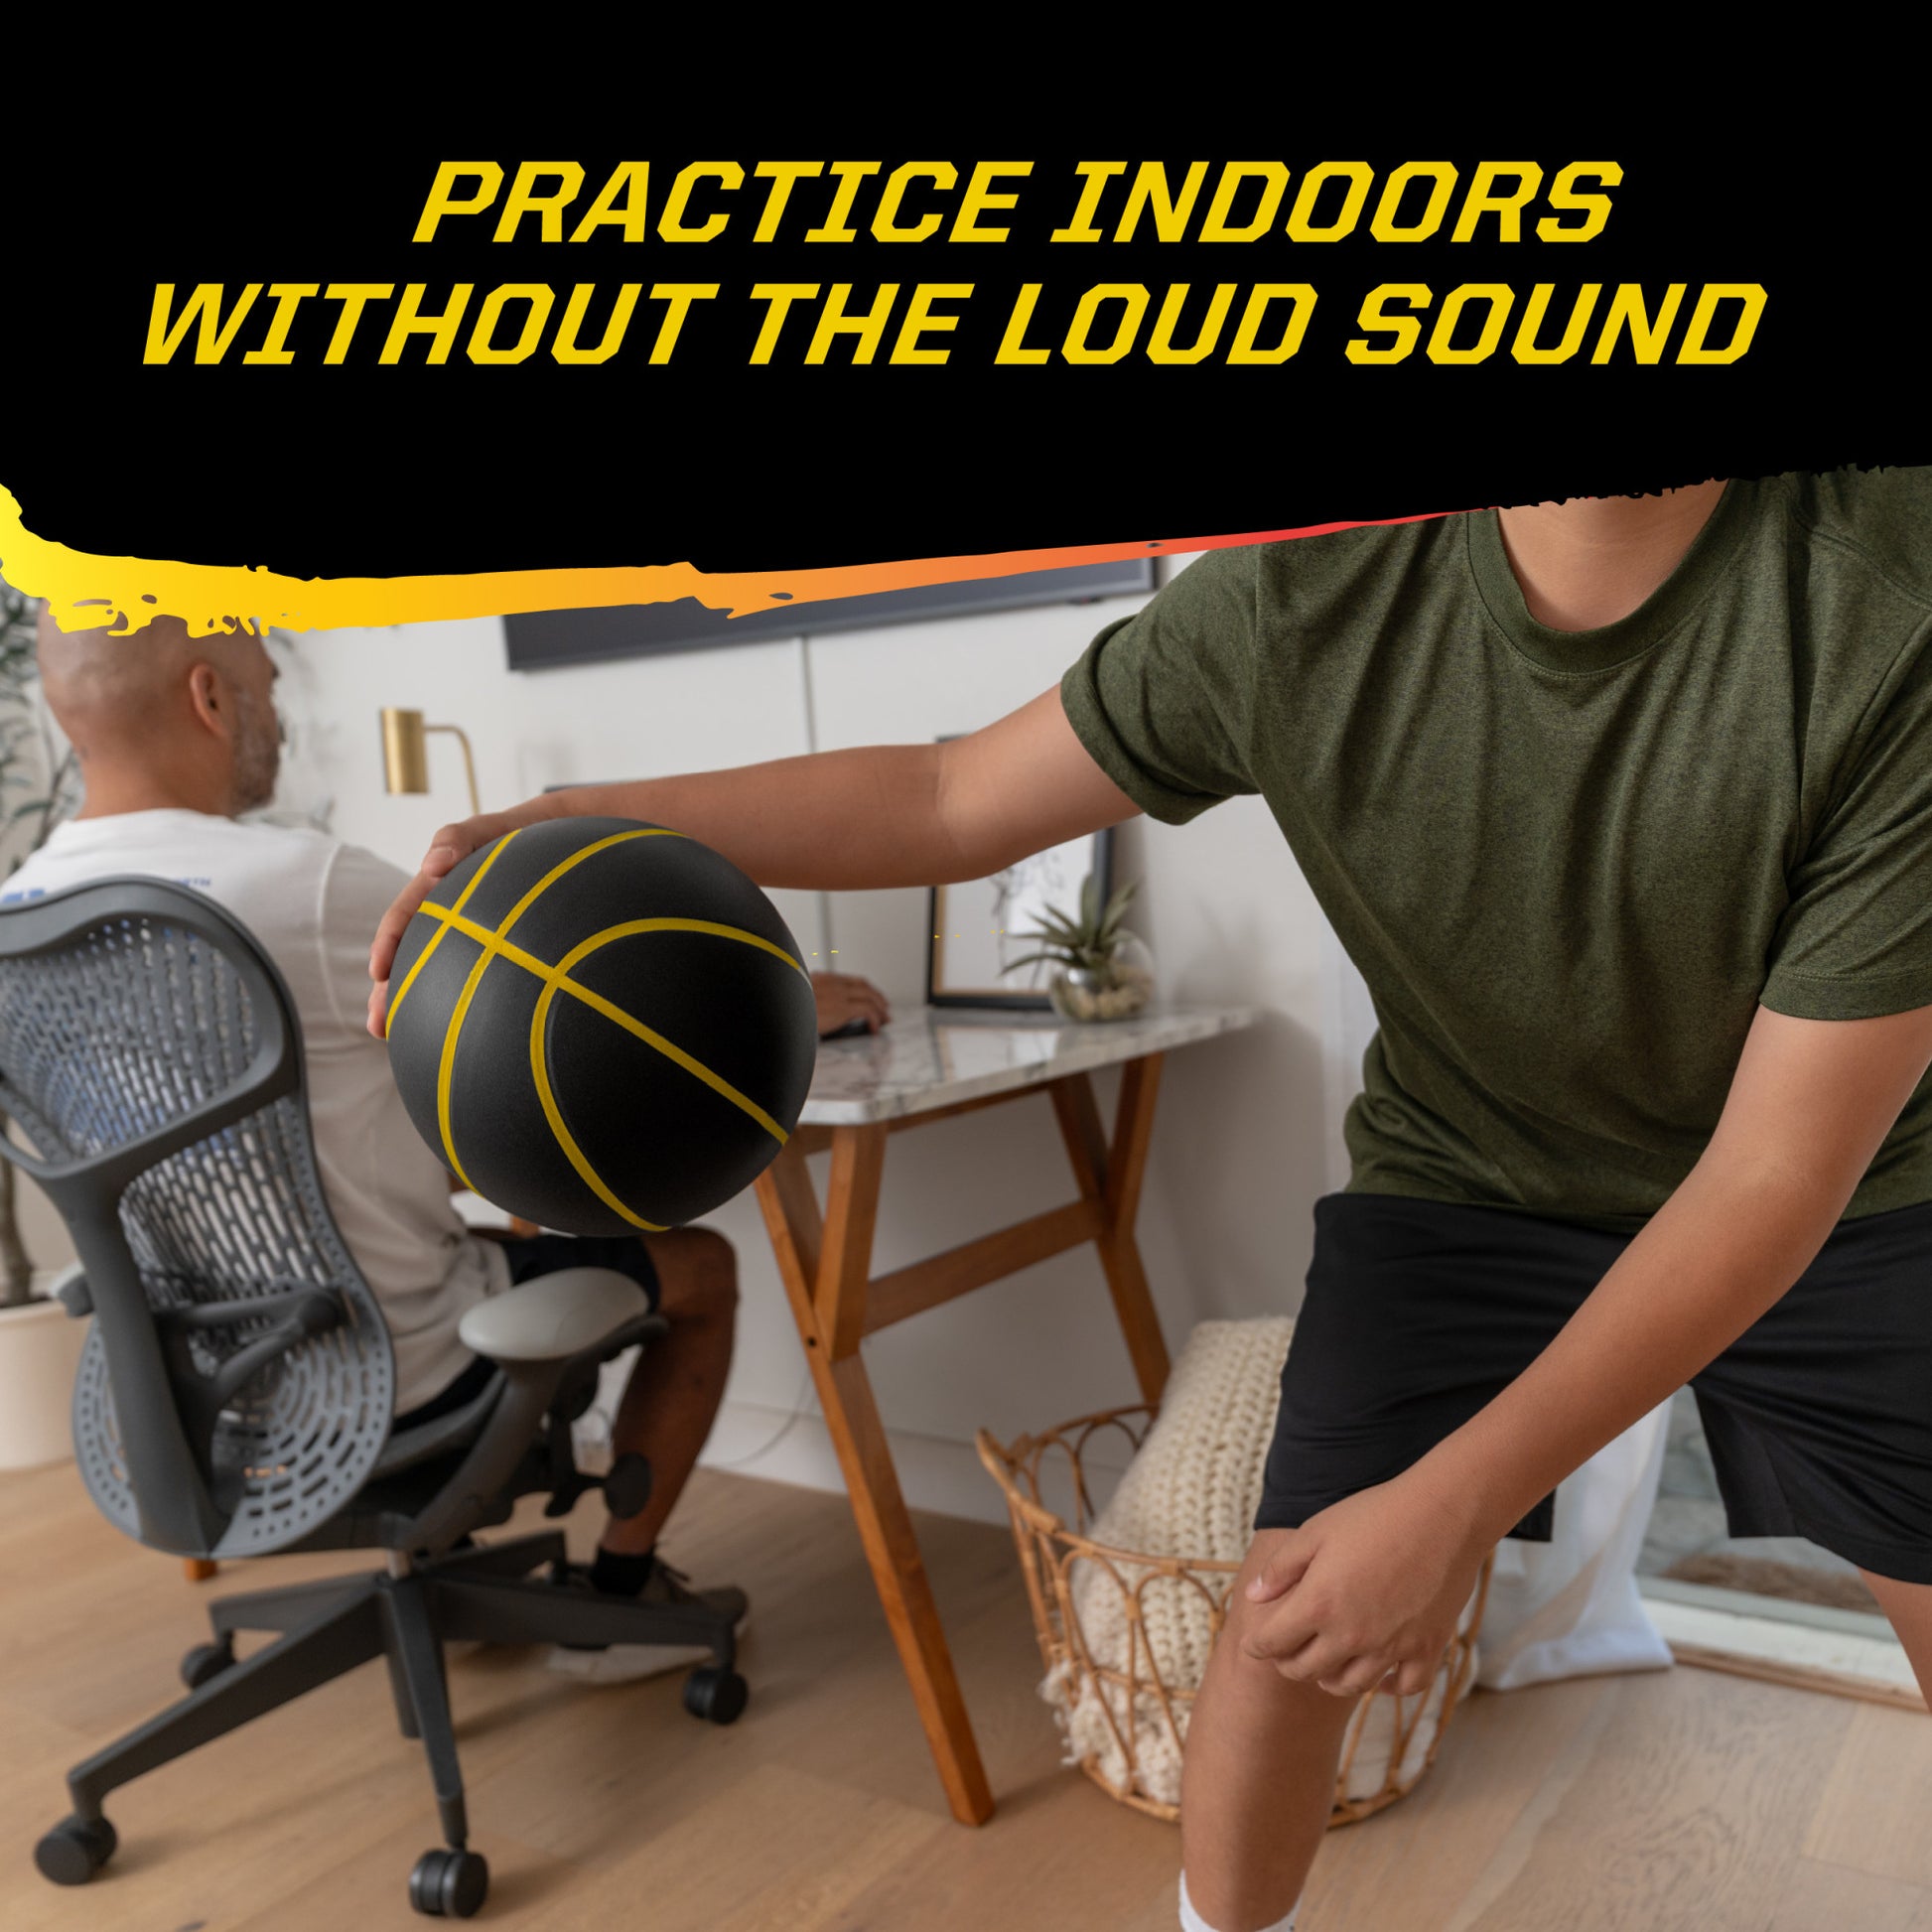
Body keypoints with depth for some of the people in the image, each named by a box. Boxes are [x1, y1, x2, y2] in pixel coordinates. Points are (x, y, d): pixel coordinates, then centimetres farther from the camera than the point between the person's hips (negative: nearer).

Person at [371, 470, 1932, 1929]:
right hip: (1461, 1186, 1)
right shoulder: (1302, 597, -26)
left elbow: (1781, 1163, -29)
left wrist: (1456, 1500, -34)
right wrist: (573, 827, -25)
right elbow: (953, 800, -14)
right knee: (1290, 1608, -3)